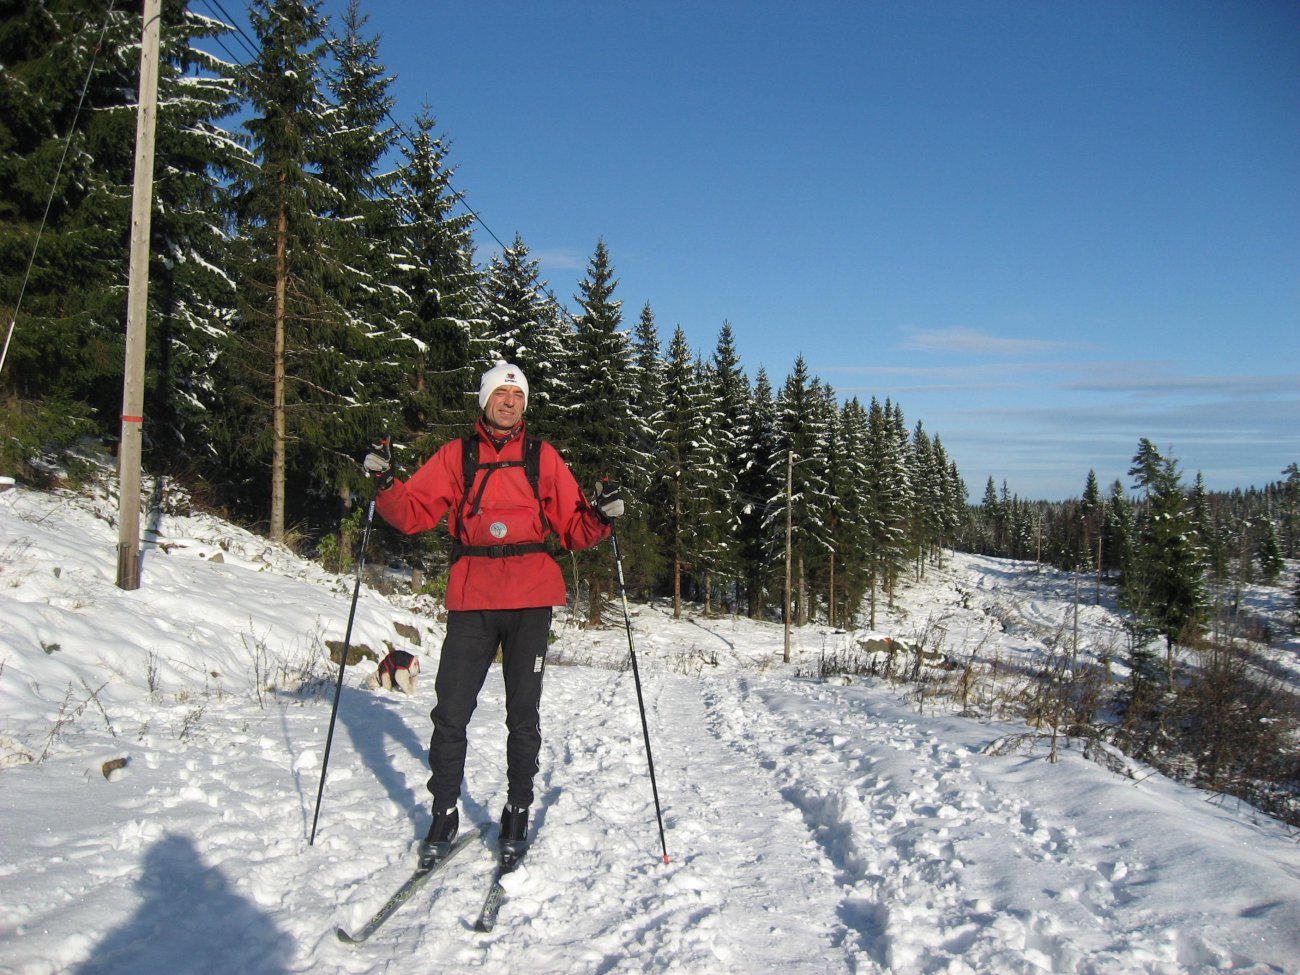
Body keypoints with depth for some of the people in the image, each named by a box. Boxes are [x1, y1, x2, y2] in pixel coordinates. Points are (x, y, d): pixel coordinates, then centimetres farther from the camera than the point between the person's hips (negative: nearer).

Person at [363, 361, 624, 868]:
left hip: (530, 601, 0)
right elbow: (412, 513, 4)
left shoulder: (543, 457, 10)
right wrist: (385, 482, -13)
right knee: (451, 712, 1)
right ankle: (444, 815, 17)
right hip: (471, 599, 0)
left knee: (523, 715, 7)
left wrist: (601, 516, -10)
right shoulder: (455, 455, 10)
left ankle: (517, 815, 21)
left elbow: (575, 530, 9)